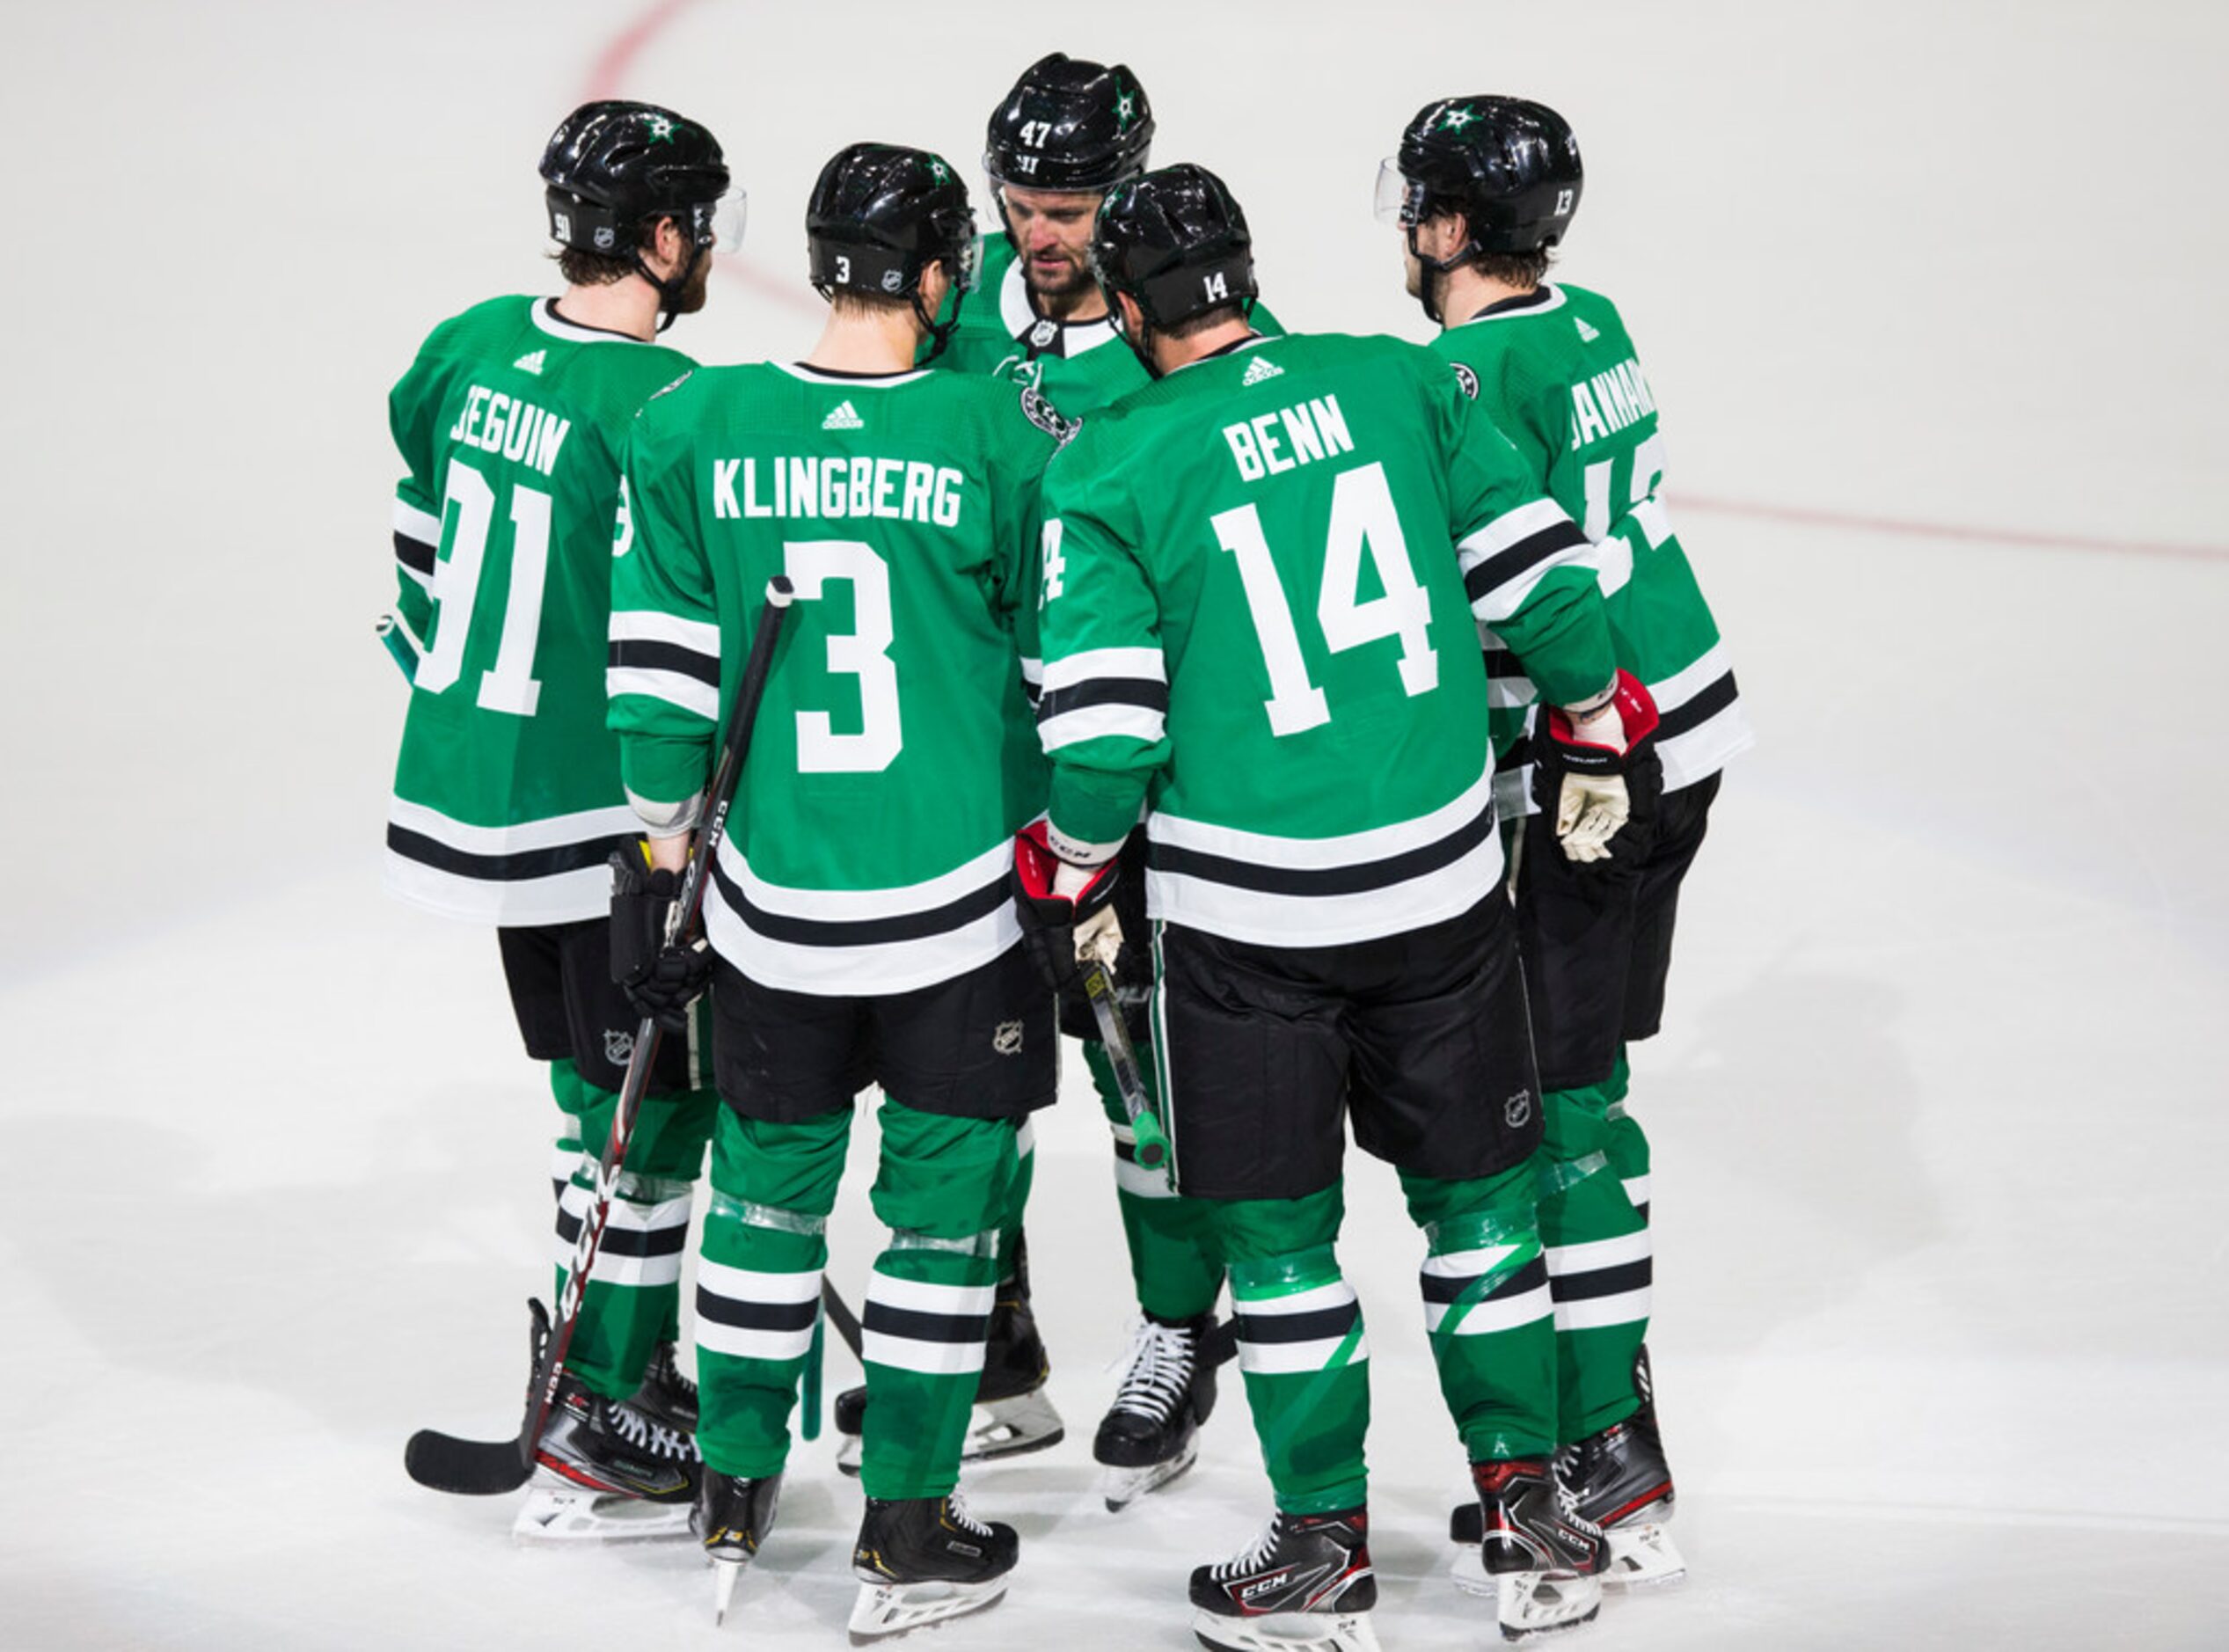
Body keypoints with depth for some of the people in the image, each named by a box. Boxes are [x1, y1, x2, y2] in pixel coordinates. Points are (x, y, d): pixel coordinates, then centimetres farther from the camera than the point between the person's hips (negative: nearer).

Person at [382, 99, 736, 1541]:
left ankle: (608, 1369, 30)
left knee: (598, 1083, 20)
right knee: (659, 1108, 2)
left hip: (472, 786, 8)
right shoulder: (667, 408, -21)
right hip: (601, 821, -8)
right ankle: (600, 1441, 6)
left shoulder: (472, 346, 3)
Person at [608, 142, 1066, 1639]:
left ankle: (735, 1498, 29)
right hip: (960, 897, -2)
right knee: (946, 1192, 10)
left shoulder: (696, 427, -4)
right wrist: (1079, 840, 13)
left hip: (772, 899, 3)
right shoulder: (996, 434, -10)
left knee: (771, 1178, 19)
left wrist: (666, 822, 15)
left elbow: (663, 656, 1)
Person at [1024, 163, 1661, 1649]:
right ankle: (1532, 1523, 22)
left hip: (1247, 912, -3)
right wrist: (1602, 728, 18)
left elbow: (1103, 729, -11)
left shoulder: (1105, 471, -9)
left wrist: (1073, 871, 7)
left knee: (1279, 1230, 11)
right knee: (1477, 1191, 17)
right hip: (1442, 882, 3)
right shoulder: (1395, 382, 0)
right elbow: (1540, 574, 3)